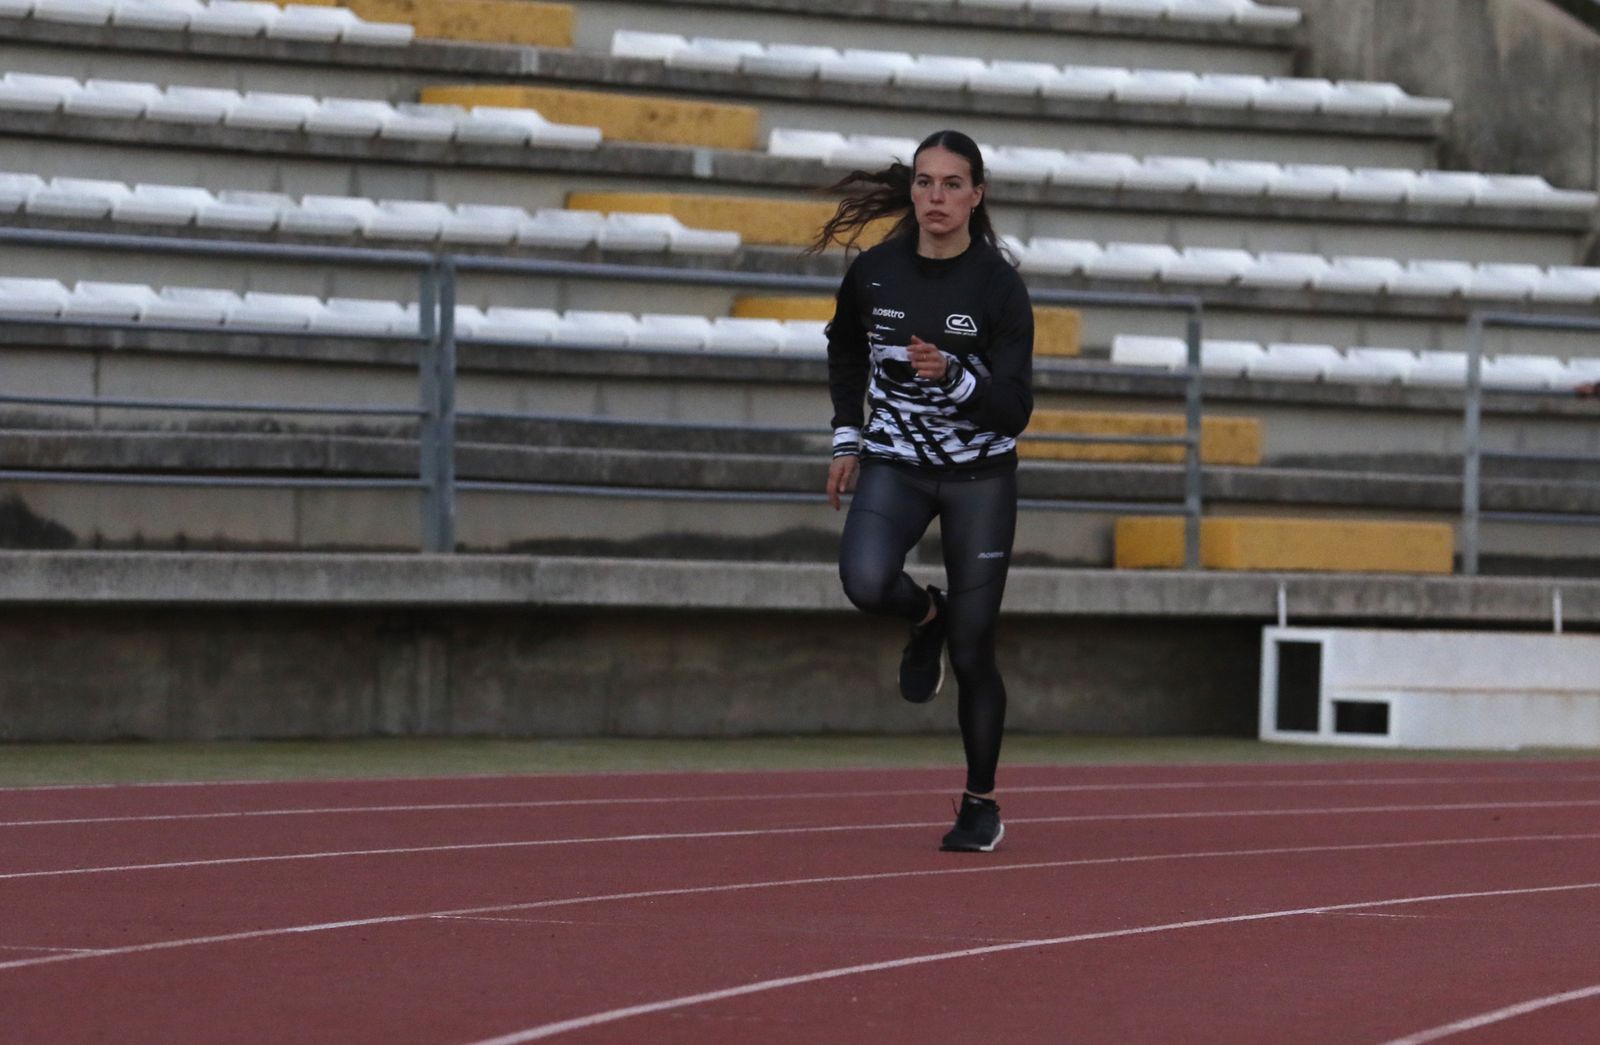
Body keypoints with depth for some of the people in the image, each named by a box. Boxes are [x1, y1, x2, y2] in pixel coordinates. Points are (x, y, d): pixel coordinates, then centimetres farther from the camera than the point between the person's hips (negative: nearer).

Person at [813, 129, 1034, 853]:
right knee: (864, 581, -29)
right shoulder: (873, 272, -5)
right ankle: (924, 618, 8)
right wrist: (847, 439, 10)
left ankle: (981, 804, 19)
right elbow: (845, 350, 17)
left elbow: (1014, 410, -16)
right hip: (894, 465, 2)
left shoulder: (999, 286, -13)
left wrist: (951, 376, -33)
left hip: (980, 474, -2)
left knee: (972, 651, 1)